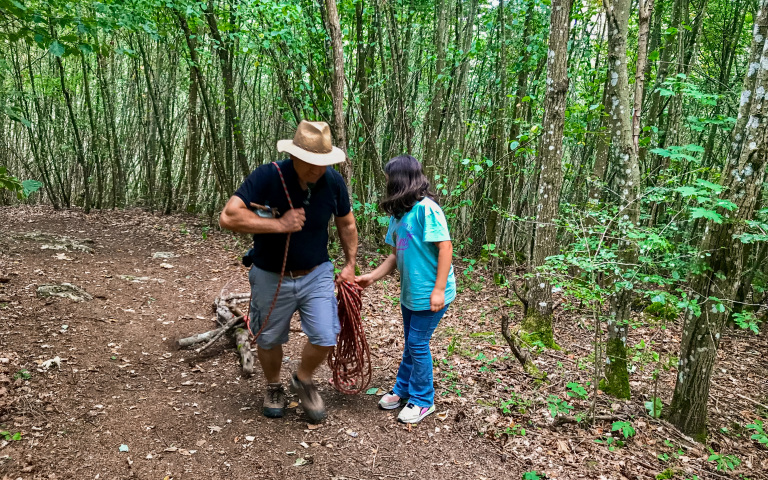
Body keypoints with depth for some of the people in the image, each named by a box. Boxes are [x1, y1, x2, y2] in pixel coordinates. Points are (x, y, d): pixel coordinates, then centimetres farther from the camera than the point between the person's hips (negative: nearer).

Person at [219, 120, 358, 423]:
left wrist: (350, 265, 8)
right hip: (271, 277, -1)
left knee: (325, 338, -5)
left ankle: (303, 380, 28)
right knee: (269, 340, 16)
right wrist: (280, 225, -33)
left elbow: (346, 224, 5)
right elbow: (228, 217, -33)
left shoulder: (333, 182, -12)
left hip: (316, 274, 2)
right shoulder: (267, 177, -24)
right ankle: (273, 387, 47)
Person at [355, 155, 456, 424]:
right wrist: (371, 277, 7)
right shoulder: (398, 214, 8)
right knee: (411, 343, 20)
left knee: (418, 344, 1)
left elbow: (445, 247, -20)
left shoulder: (426, 209, -19)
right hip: (409, 291, 8)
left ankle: (422, 400, 19)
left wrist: (439, 289, -22)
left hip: (430, 293, -8)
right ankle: (403, 390, 36)